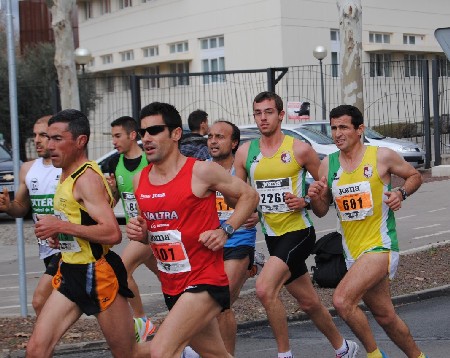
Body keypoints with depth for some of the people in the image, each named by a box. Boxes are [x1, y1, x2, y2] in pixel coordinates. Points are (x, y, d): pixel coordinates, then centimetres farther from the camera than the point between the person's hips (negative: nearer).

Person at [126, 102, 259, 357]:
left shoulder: (201, 171, -12)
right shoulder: (140, 181, 6)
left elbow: (249, 196, -1)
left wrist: (225, 230, -13)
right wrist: (140, 232, -2)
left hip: (205, 282, -7)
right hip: (172, 286, 7)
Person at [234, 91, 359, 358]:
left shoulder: (300, 149, -8)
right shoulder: (246, 152, 3)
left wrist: (305, 201, -15)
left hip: (299, 231, -5)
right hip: (273, 236, 6)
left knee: (265, 288, -24)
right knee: (309, 302, 16)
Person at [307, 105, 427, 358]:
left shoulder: (382, 156, -7)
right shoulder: (328, 164, 5)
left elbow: (415, 176, 9)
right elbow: (322, 211, 11)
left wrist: (401, 193, -11)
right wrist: (315, 198, -11)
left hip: (380, 245, -6)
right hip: (353, 250, 6)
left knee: (342, 300, -22)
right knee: (385, 316, 14)